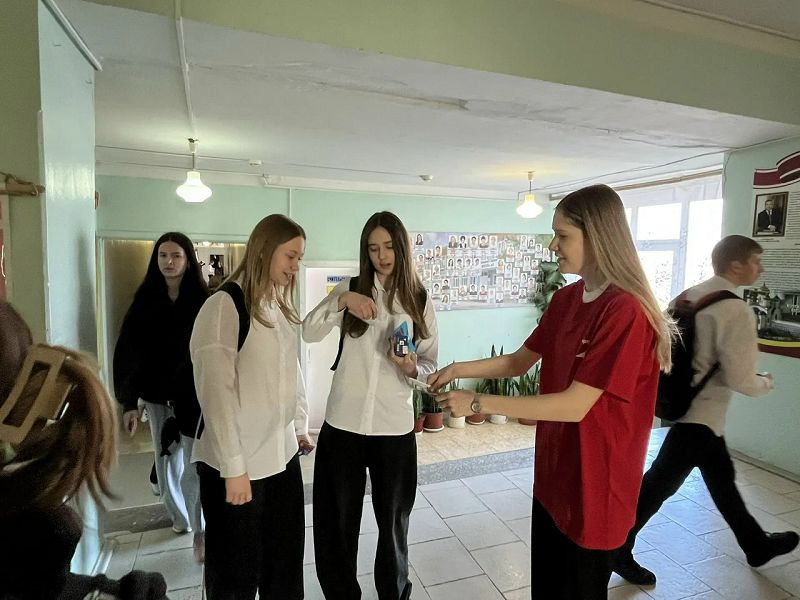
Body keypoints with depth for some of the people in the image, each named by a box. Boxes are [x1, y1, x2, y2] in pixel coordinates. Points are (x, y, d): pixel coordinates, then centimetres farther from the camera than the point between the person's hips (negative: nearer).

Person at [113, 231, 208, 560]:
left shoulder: (203, 301, -8)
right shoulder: (145, 300, -1)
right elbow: (127, 352, 0)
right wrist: (129, 401, -2)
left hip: (194, 395, -3)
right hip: (157, 395, 3)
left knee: (193, 465, -3)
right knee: (167, 462, 15)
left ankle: (201, 530, 15)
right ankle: (178, 515, 38)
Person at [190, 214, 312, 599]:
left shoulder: (280, 306, 8)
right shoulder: (224, 306, -15)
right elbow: (215, 391, -19)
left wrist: (300, 427, 12)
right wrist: (234, 467, -18)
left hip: (282, 455, 7)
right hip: (239, 464, -6)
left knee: (286, 562, 18)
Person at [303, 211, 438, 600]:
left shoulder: (420, 302, 0)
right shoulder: (350, 289, 0)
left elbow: (431, 365, 3)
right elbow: (309, 332, -12)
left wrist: (412, 368, -18)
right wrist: (341, 301, -27)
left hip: (395, 428, 0)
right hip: (343, 424, 1)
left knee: (393, 524, 17)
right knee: (336, 524, 14)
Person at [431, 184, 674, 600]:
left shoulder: (626, 312, -24)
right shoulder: (565, 299, 2)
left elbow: (574, 405, -26)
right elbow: (519, 362, 9)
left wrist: (479, 403, -23)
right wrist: (459, 369, -6)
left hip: (594, 484, -7)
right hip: (552, 474, 8)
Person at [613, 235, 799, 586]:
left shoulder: (690, 296, 4)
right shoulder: (736, 310, -20)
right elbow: (739, 378, -21)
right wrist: (765, 384, 1)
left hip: (685, 402, 9)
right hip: (701, 412, -9)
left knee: (721, 478, 25)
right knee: (660, 483, 2)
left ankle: (757, 546, 46)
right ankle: (617, 550, 16)